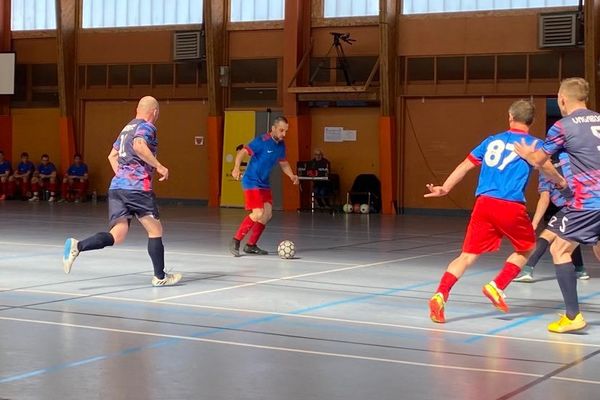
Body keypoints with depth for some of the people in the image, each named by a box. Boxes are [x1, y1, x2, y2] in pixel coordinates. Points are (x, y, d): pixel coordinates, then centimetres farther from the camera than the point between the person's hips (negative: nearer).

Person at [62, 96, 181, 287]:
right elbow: (139, 146, -24)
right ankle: (160, 277, 10)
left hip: (117, 186, 7)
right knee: (155, 230, 6)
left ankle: (77, 246, -20)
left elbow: (112, 156, 27)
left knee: (117, 236, 0)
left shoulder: (127, 127, 23)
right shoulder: (146, 127, -2)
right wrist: (159, 166, -18)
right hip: (137, 187, -7)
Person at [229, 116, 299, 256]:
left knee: (267, 214, 4)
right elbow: (242, 152, -22)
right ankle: (236, 241, -6)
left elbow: (283, 162, 22)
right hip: (252, 182, -8)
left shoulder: (281, 145, 6)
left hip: (264, 183, 8)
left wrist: (292, 175, 6)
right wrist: (236, 168, -39)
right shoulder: (262, 141, -18)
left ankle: (251, 245, 15)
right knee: (258, 213, -18)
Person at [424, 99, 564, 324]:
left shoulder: (492, 141, 17)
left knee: (468, 255, 4)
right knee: (527, 249, 22)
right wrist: (563, 182, 5)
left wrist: (445, 189, 23)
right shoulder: (533, 144, 5)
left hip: (484, 204, 3)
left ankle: (440, 295, -15)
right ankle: (497, 287, 8)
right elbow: (546, 166, -12)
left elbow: (465, 166, 17)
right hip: (511, 207, -3)